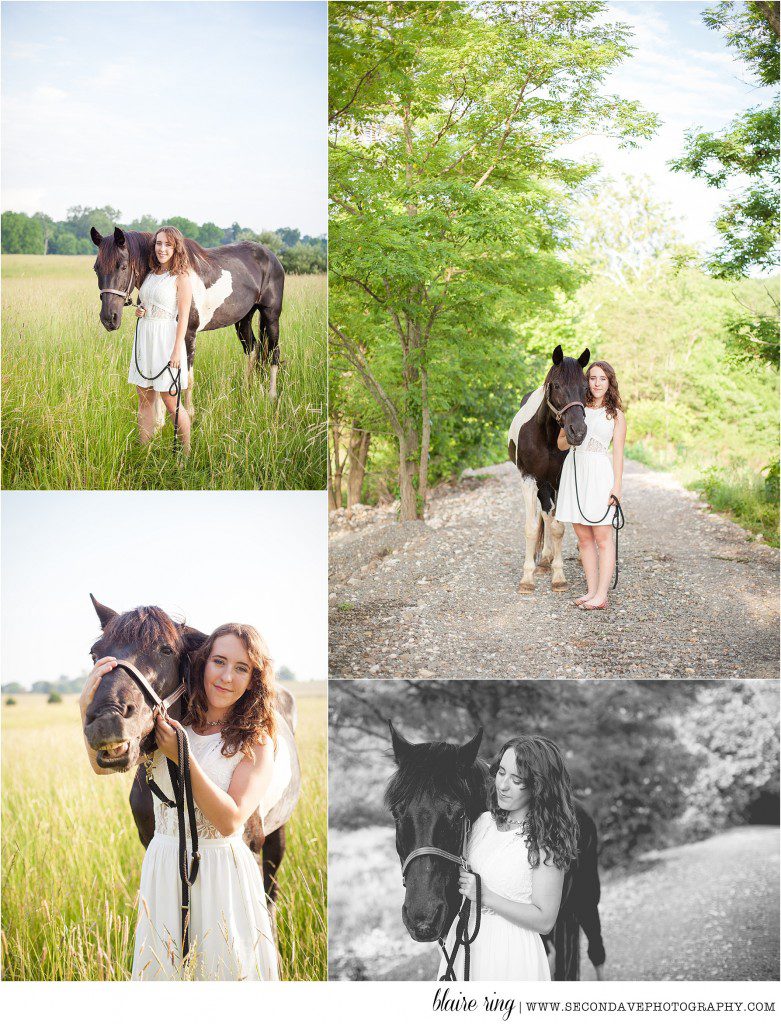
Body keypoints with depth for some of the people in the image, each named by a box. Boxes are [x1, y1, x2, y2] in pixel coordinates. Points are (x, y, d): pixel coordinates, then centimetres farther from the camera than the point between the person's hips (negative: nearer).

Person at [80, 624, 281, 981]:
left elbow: (230, 822, -18)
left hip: (223, 872, -3)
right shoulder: (171, 723, -2)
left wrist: (184, 758, -24)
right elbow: (103, 764, -12)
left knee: (227, 968, 10)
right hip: (163, 867, 3)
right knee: (161, 968, 17)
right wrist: (89, 709, -30)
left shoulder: (256, 744, -9)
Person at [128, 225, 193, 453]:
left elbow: (183, 316, -12)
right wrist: (139, 310, 3)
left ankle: (187, 453, 10)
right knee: (144, 400, 8)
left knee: (171, 402, -2)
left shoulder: (181, 277, -8)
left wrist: (177, 350, -18)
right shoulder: (150, 274, 12)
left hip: (166, 339, -7)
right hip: (144, 338, 7)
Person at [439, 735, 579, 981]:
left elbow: (545, 920, -17)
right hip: (464, 942, 6)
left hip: (510, 954, -6)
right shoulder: (485, 821, 4)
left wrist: (485, 896, -22)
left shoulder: (545, 841, -16)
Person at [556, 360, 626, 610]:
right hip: (573, 470, 4)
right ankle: (591, 591, 13)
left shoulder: (616, 415, 4)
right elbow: (561, 444, 14)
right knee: (583, 538, 7)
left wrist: (617, 486, -8)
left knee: (602, 538, -4)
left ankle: (601, 596, -4)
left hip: (599, 472, -4)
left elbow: (618, 453, 0)